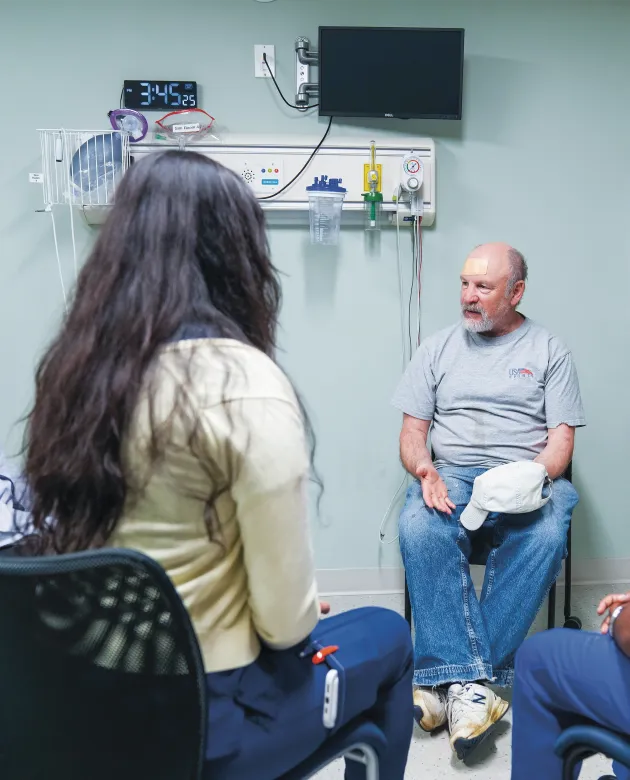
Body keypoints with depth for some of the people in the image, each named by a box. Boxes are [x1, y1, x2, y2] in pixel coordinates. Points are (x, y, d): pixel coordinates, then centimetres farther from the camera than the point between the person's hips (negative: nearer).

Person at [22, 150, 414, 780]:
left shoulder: (71, 365, -3)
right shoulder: (245, 386, -24)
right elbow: (285, 619, -20)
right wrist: (294, 627, 4)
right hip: (197, 714, -6)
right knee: (387, 636, 20)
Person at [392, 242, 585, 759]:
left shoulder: (549, 351, 14)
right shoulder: (439, 347, 18)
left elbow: (562, 440, 6)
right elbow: (412, 432, 13)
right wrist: (426, 472, -10)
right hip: (452, 476, 1)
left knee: (546, 536, -36)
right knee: (419, 527, -34)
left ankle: (445, 677, -30)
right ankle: (470, 683, -34)